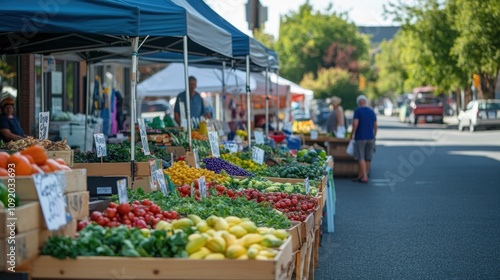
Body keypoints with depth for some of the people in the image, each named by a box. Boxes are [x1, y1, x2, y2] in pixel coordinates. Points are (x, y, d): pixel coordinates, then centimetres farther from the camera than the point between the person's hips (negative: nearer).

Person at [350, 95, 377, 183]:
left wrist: (352, 134, -4)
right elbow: (375, 126, 12)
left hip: (360, 137, -5)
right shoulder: (372, 111, 9)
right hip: (370, 137, 5)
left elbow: (355, 123, -15)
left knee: (361, 158, -4)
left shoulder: (357, 111, -6)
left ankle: (364, 177, -11)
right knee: (368, 158, 9)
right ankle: (361, 175, 15)